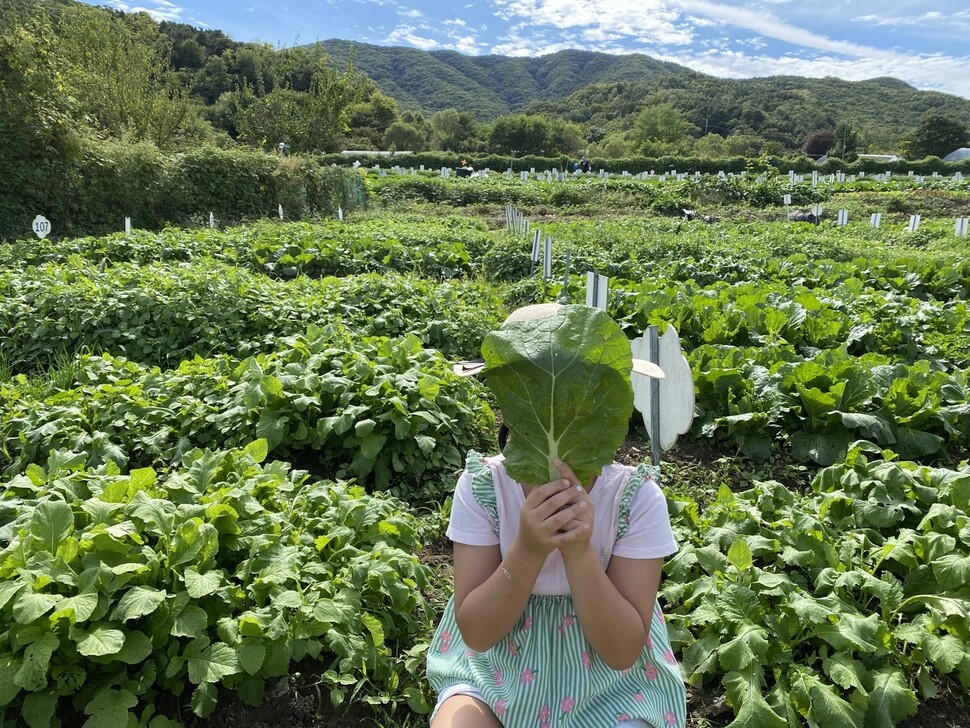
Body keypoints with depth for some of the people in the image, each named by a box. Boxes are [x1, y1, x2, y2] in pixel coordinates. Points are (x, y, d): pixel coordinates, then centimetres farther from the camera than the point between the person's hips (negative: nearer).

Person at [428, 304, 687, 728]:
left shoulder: (636, 496, -19)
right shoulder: (480, 487, -17)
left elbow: (623, 652, -17)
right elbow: (475, 633, -15)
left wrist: (579, 551, -33)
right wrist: (527, 550, -32)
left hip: (609, 687, 0)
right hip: (494, 673, 1)